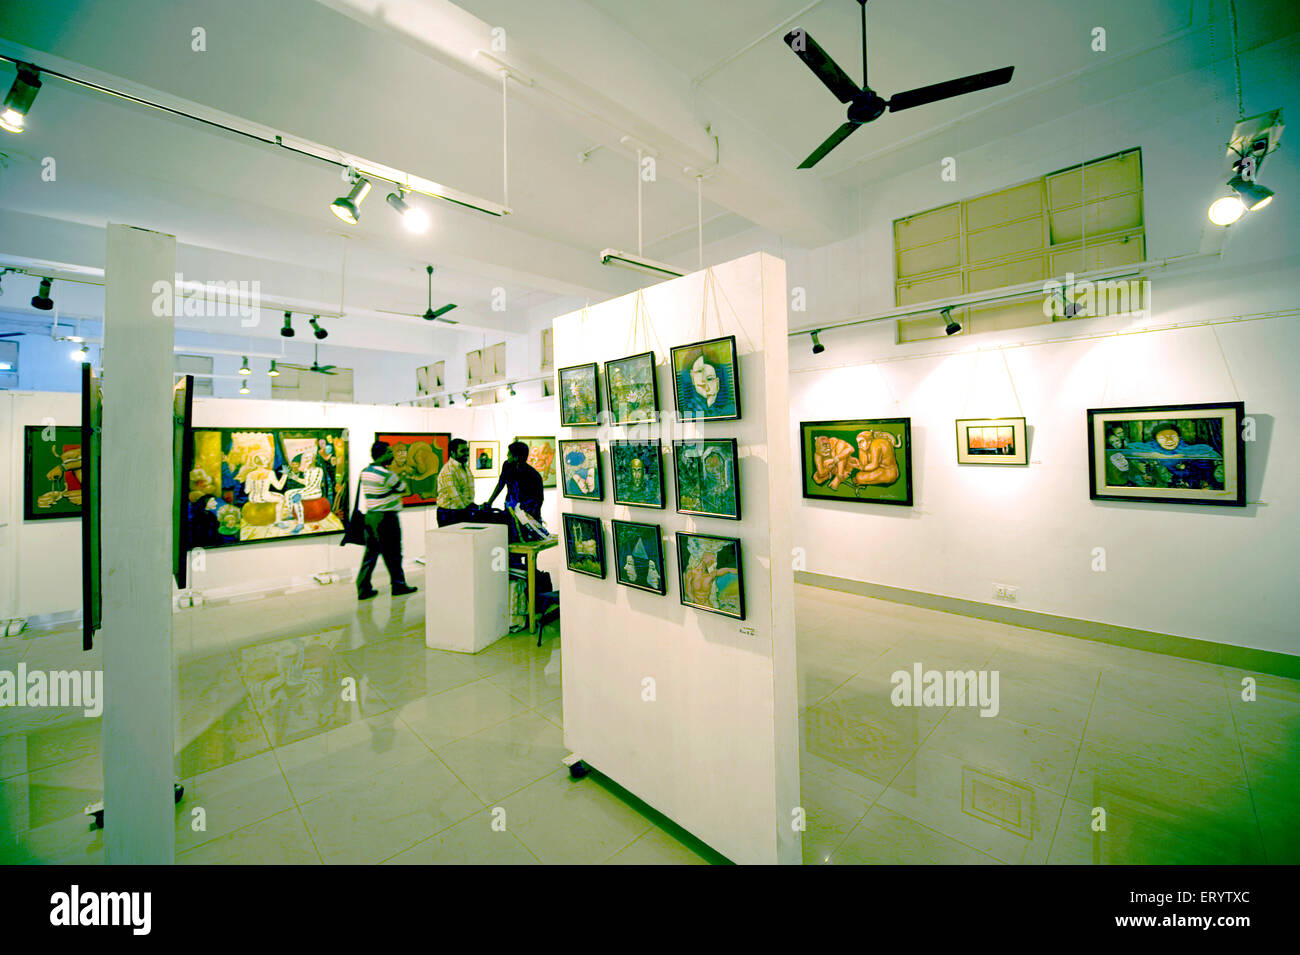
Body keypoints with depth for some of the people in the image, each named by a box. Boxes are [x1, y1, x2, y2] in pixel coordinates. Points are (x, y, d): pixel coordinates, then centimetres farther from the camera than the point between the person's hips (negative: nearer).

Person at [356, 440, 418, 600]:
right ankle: (398, 585, 16)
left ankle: (363, 588, 12)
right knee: (393, 554, 4)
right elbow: (406, 491, -9)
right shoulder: (386, 474, -17)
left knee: (371, 553, 12)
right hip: (386, 518, -8)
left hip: (370, 516, 8)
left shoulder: (365, 471, 9)